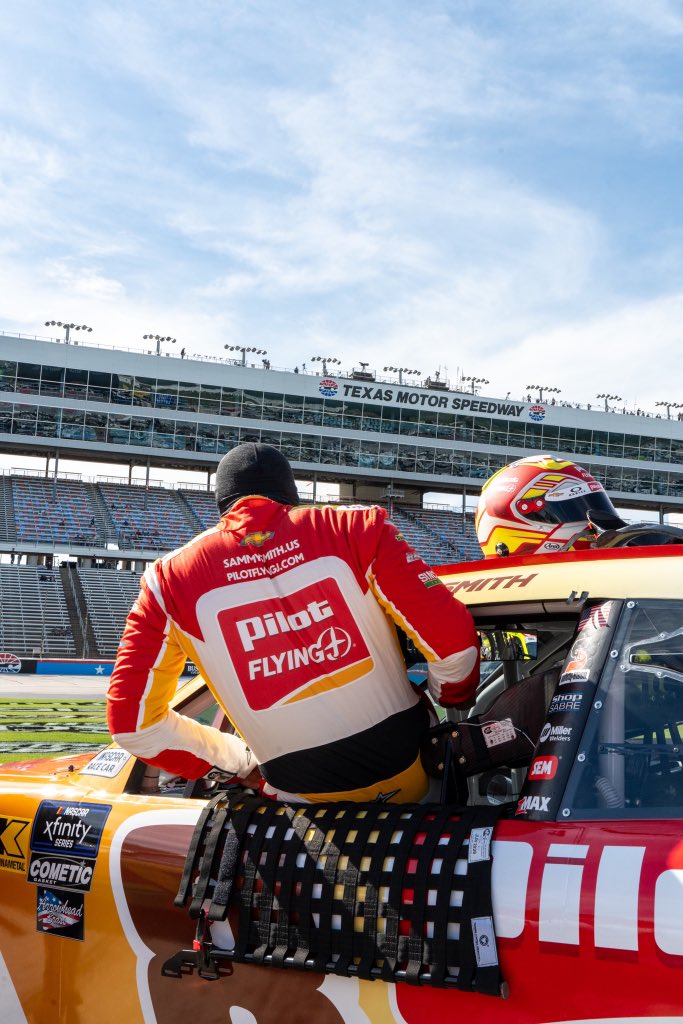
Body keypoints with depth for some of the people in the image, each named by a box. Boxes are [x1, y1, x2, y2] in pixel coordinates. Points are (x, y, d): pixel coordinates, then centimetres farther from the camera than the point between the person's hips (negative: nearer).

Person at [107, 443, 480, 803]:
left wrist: (237, 758, 15)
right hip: (409, 771, 1)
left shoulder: (170, 579, -1)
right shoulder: (355, 528, -5)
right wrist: (452, 699, 15)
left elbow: (133, 722, 1)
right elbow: (452, 639, -7)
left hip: (304, 794, 0)